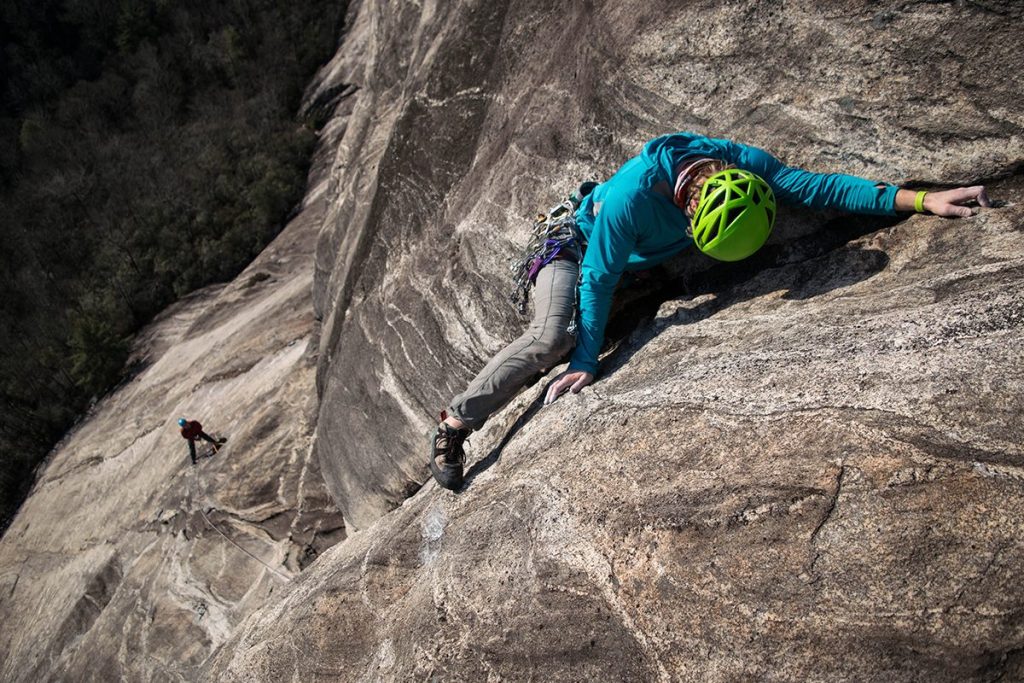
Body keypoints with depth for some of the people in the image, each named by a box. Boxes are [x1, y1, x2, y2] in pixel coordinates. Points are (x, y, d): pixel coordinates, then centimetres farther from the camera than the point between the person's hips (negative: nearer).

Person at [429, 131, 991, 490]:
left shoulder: (743, 165, -24)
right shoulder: (631, 196, -41)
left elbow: (815, 186, -21)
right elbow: (597, 281, -34)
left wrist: (921, 200, -27)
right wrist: (585, 363, -29)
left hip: (636, 259, 7)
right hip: (575, 245, -7)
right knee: (553, 340, -27)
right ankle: (454, 425, -17)